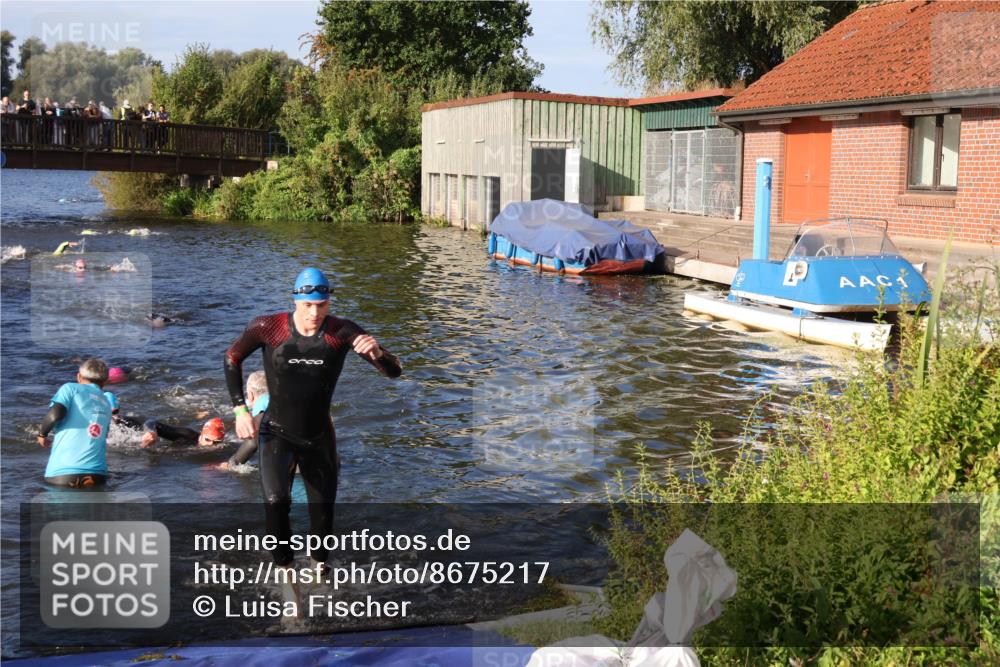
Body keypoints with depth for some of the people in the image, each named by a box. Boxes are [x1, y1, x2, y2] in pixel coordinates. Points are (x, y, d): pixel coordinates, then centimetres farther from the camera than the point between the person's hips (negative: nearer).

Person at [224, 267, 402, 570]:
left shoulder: (342, 332, -15)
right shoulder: (268, 328, -16)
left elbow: (394, 372, -16)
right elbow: (232, 359, 3)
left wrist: (377, 353, -39)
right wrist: (240, 409, -5)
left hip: (319, 437, 2)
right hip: (277, 434, -2)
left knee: (323, 511, 12)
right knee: (276, 502, -26)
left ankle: (319, 564, 41)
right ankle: (284, 567, -4)